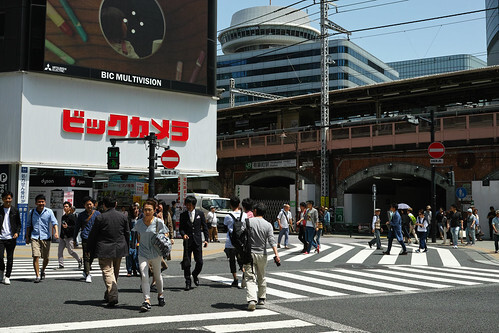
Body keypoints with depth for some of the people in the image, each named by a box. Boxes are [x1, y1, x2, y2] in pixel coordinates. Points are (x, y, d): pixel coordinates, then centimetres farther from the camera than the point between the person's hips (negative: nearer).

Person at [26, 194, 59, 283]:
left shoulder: (49, 212, 0)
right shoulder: (32, 212, 6)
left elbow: (54, 222, -7)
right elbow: (28, 225, 15)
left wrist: (56, 232, -24)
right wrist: (27, 237, 13)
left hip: (46, 237, 0)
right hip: (34, 237, 0)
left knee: (46, 258, 8)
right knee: (35, 256, -12)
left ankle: (42, 271, 36)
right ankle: (37, 276, -6)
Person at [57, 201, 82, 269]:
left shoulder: (72, 216, -7)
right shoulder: (63, 217, 17)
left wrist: (67, 227, -24)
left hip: (69, 237, -7)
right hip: (62, 237, 7)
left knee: (71, 251, -5)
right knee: (59, 251, -1)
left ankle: (79, 260, 17)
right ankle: (61, 265, 4)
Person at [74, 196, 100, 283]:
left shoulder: (97, 214, 7)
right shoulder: (81, 215, 7)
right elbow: (77, 227, 13)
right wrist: (74, 239, 12)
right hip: (85, 238, -1)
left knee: (92, 256, 11)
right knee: (86, 257, -8)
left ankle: (85, 271, 32)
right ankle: (87, 275, -6)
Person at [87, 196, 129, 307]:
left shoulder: (100, 218, -8)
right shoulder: (123, 217, 4)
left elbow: (92, 235, -4)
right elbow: (127, 234, 10)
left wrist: (91, 251, 7)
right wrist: (126, 248, 22)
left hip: (105, 250, -5)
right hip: (119, 249, 5)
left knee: (107, 271, -7)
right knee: (115, 272, 17)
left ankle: (113, 296, -23)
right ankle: (109, 295, 31)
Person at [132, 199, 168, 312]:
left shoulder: (158, 222, -6)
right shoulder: (139, 223, 2)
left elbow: (166, 233, 4)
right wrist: (141, 243, 8)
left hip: (155, 253, -1)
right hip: (143, 253, 1)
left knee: (157, 275, 15)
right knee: (144, 276, -13)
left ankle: (160, 295, 39)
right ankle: (147, 301, -15)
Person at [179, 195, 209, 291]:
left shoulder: (200, 213, 4)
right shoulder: (183, 215, 4)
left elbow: (204, 227, 8)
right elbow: (181, 228, 7)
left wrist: (206, 239, 2)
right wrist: (183, 234, -15)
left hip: (197, 241, 0)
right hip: (187, 241, 0)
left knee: (199, 262, -1)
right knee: (186, 263, -1)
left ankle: (195, 275, 29)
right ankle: (188, 283, 10)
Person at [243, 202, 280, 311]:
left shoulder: (248, 221, -5)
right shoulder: (268, 225, 0)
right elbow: (271, 241, -9)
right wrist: (276, 254, -12)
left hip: (250, 253, -3)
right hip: (262, 254, 3)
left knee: (250, 278, -6)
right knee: (261, 277, 20)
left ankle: (252, 300, -23)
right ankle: (261, 299, 30)